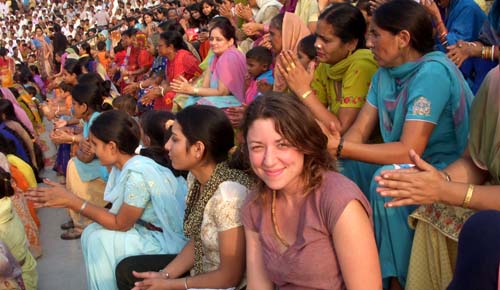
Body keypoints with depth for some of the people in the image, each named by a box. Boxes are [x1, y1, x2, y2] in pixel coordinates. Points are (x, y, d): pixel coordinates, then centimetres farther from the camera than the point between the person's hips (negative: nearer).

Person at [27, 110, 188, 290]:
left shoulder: (136, 174, -27)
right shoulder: (124, 165, 1)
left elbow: (120, 224, -18)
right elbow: (120, 216, 2)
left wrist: (72, 201, -18)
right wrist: (71, 200, -5)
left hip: (168, 239, -8)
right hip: (152, 229, 8)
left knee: (99, 242, -13)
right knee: (93, 233, 1)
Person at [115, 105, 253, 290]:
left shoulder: (229, 195, -29)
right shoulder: (196, 177, -3)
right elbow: (197, 242, 7)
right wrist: (164, 275, -5)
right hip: (200, 270, 8)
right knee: (126, 270, 11)